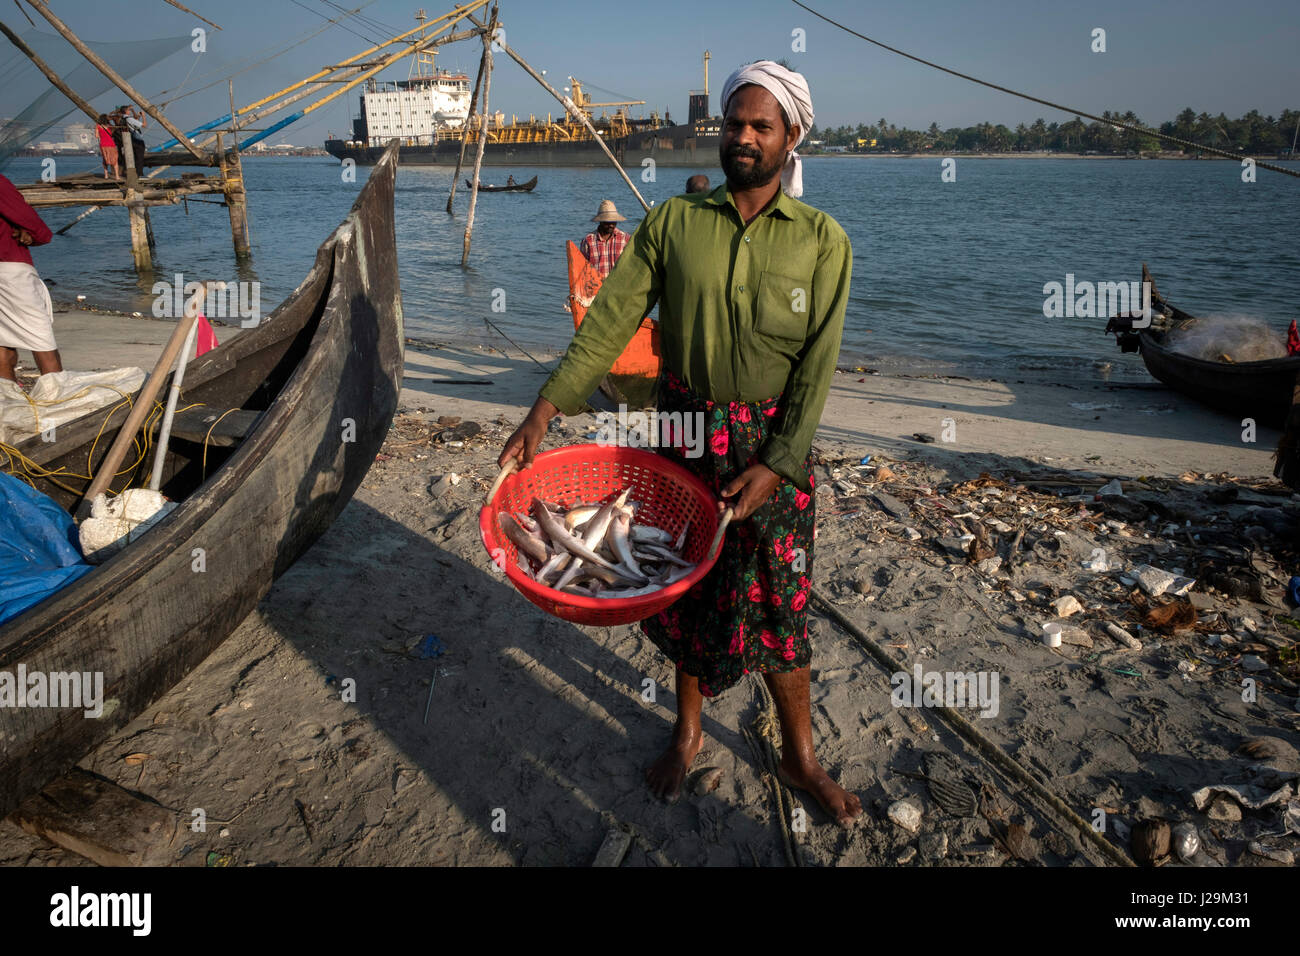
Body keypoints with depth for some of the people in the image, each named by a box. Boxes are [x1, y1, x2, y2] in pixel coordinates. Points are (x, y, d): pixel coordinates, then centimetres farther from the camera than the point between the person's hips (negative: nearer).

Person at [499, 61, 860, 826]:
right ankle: (689, 732, 37)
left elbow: (817, 366, -7)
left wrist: (775, 465, -16)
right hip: (683, 433, 2)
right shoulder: (674, 222, 0)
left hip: (775, 445, -1)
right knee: (684, 590, 14)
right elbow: (610, 321, -6)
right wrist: (547, 409, -16)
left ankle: (800, 756, 29)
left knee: (779, 604, 7)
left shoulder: (821, 240, -3)